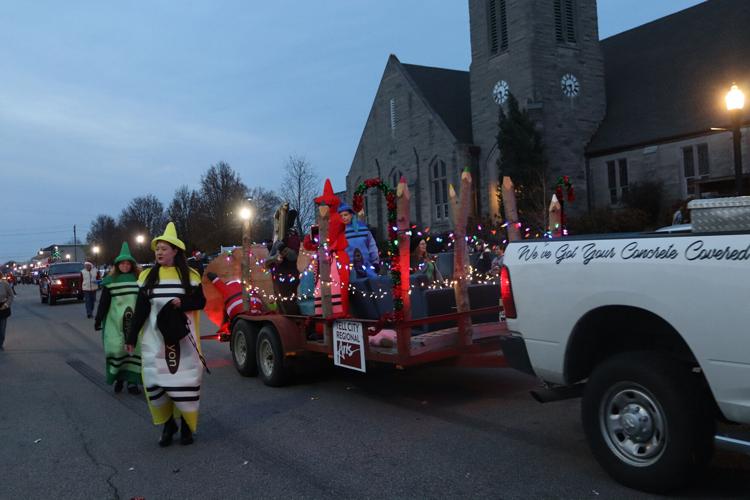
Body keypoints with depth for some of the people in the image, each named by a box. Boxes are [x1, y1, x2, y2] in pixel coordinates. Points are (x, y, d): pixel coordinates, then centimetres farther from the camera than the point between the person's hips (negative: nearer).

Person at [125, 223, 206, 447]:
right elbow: (140, 309, 4)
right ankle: (168, 424, 18)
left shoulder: (190, 276, 1)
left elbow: (200, 302, 2)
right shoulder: (147, 276, 4)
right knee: (156, 381, 1)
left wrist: (183, 302, -17)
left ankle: (186, 425, 15)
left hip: (182, 338, -2)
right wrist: (131, 337, -1)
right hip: (154, 338, 2)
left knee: (185, 382, -1)